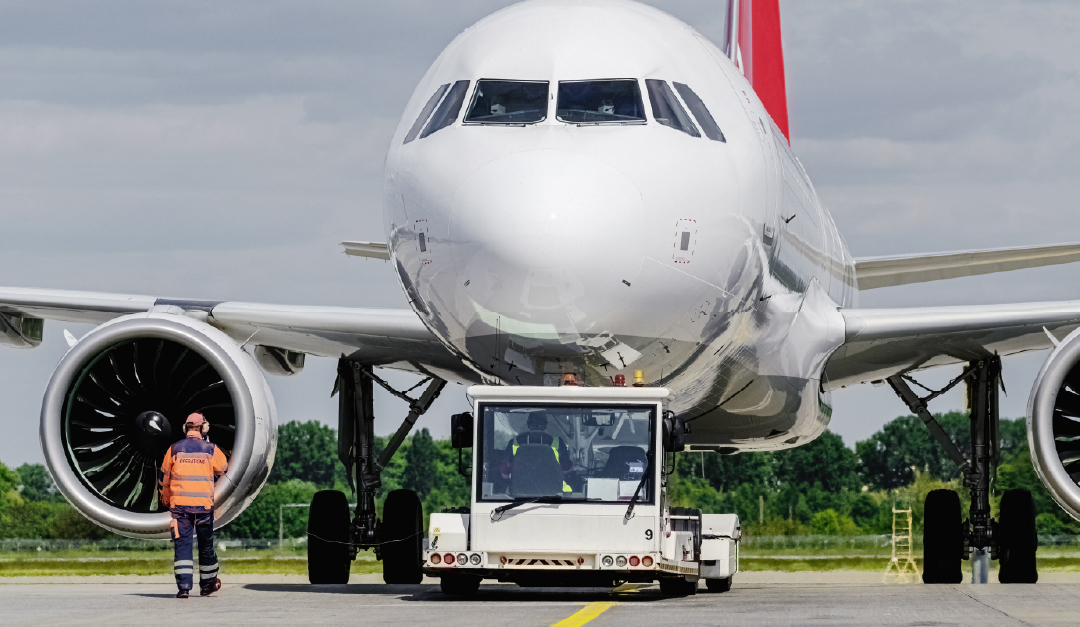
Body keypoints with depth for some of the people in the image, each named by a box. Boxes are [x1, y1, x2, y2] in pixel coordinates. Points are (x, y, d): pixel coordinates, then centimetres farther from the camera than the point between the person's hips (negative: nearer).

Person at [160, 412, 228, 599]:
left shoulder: (175, 449, 0)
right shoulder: (211, 449, -2)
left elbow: (165, 476, 10)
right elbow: (223, 469, 14)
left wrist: (165, 498, 27)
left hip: (179, 504, 0)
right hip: (204, 504, 0)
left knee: (182, 543, -1)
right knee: (206, 544, 14)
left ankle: (183, 586, -13)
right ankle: (207, 585, 24)